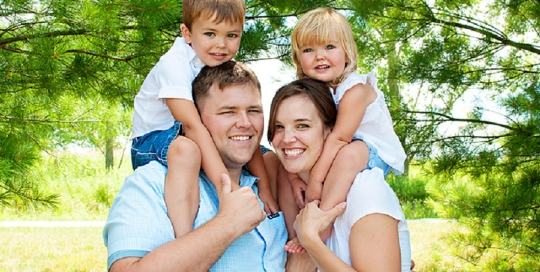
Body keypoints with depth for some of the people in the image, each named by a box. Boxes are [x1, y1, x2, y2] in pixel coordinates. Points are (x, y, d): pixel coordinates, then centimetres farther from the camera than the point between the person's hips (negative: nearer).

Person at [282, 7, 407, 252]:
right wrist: (294, 177, -23)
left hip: (373, 155, -7)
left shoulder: (355, 89, -25)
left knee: (348, 153, -39)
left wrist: (316, 179, -34)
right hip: (331, 156, 8)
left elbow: (339, 137, -31)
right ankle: (294, 237, -2)